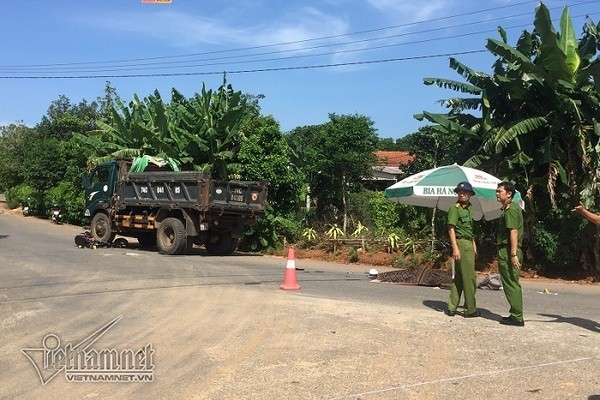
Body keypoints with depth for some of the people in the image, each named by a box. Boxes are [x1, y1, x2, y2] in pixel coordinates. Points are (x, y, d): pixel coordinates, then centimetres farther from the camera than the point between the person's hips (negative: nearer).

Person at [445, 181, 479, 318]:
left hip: (468, 244, 9)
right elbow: (451, 229, -15)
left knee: (459, 277, 11)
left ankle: (451, 308, 15)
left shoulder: (467, 209, 17)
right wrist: (455, 248, -22)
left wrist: (474, 244, 18)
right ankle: (471, 310, 3)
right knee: (469, 278, -5)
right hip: (461, 244, -9)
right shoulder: (455, 209, -9)